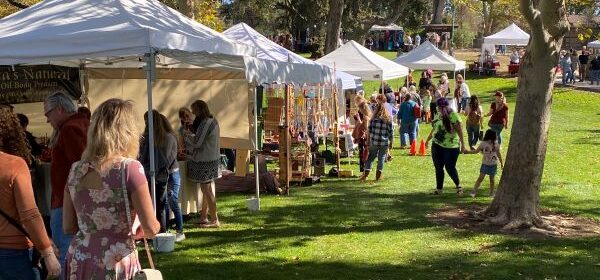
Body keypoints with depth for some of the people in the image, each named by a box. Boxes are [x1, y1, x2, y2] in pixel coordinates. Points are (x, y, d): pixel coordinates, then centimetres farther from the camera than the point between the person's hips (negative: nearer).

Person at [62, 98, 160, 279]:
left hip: (79, 262, 5)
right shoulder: (129, 168, -13)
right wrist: (136, 229, 7)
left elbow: (68, 227, 8)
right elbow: (151, 229, -13)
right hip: (116, 264, -5)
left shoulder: (76, 170, 1)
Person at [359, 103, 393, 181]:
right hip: (385, 143, 0)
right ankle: (378, 176, 13)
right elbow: (390, 132, 1)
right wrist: (390, 142, 10)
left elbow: (369, 131, -1)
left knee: (370, 158, 9)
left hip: (374, 142, 0)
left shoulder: (373, 119, -2)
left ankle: (365, 175, 6)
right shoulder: (388, 120, -1)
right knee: (381, 158, 9)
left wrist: (368, 142, 7)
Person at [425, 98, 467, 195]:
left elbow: (459, 130, -14)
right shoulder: (438, 115, 10)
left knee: (450, 168, -2)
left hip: (451, 147, -7)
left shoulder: (453, 115, -13)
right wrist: (428, 140, 27)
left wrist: (462, 144, -18)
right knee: (438, 168, 8)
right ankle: (439, 188, 19)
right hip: (437, 146, 7)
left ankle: (458, 185, 21)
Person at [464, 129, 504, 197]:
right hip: (485, 164, -1)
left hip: (493, 165, 2)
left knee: (492, 179, 10)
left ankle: (491, 192, 24)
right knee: (480, 178, -8)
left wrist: (501, 163, 14)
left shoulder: (496, 145, -2)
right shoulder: (483, 143, -7)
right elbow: (476, 151, -1)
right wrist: (468, 152, -10)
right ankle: (474, 191, -5)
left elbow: (498, 154, 9)